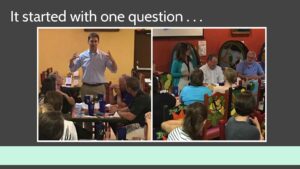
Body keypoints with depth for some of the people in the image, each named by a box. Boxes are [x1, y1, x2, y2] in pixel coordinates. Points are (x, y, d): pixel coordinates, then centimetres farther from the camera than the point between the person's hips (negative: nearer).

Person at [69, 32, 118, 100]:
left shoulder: (104, 56, 0)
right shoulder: (82, 55, 3)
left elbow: (114, 70, -2)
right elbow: (72, 69, 9)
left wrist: (112, 60, -20)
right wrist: (71, 60, -12)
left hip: (99, 87, -1)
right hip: (86, 87, 1)